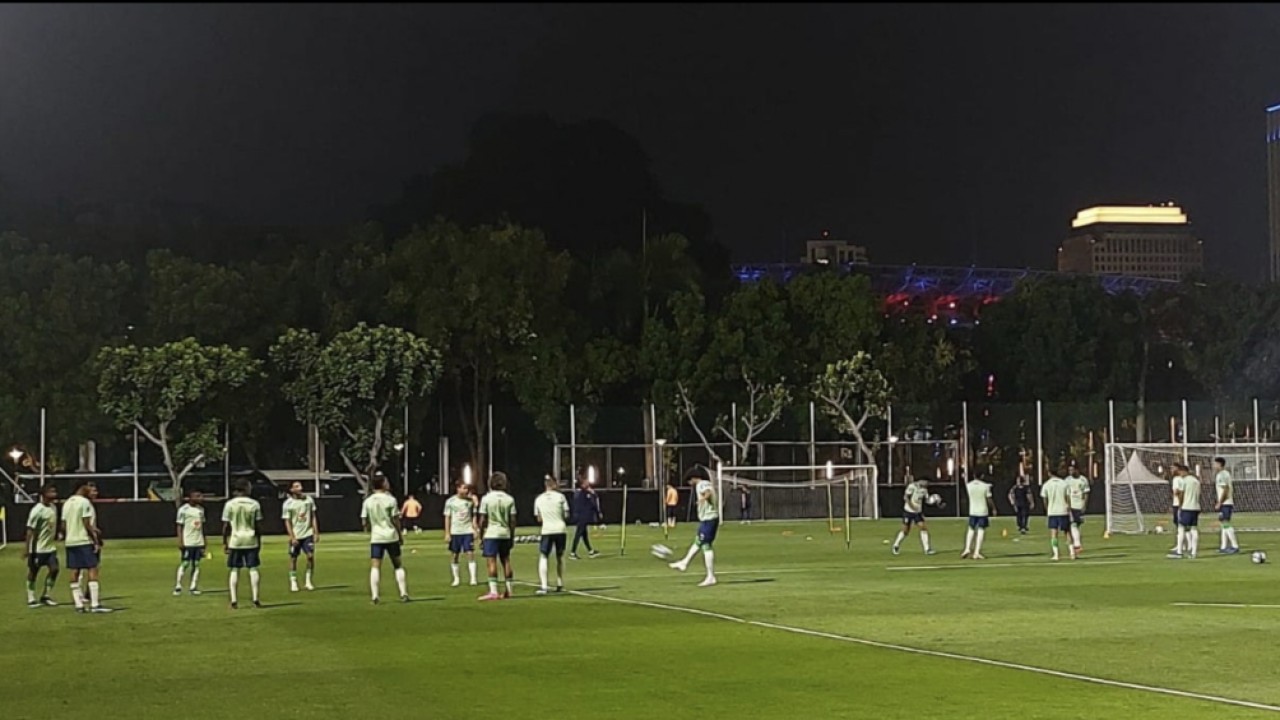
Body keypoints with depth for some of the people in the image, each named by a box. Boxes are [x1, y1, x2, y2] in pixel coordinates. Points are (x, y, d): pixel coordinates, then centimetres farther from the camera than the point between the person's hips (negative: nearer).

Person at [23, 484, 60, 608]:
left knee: (54, 569, -1)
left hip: (50, 546, 7)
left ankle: (45, 596, 11)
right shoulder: (37, 510, -17)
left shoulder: (53, 508, 6)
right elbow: (30, 530, -17)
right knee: (33, 571, 3)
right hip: (38, 547, -7)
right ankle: (31, 598, 13)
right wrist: (27, 548, -18)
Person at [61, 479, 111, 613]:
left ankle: (79, 604, 7)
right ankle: (95, 604, -13)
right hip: (84, 541, -8)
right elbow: (87, 525, -15)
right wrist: (96, 541, -12)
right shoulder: (84, 502, -11)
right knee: (92, 570, -7)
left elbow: (63, 526, 12)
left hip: (70, 542, 8)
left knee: (74, 572, 7)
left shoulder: (67, 503, 12)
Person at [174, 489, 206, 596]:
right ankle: (178, 586, 1)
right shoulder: (183, 509, -8)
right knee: (185, 564, -6)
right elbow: (179, 526, -8)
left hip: (199, 542, 6)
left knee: (196, 564, 5)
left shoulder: (201, 509, 11)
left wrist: (204, 541, 16)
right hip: (187, 542, -6)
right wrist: (180, 541, -14)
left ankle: (194, 587, 8)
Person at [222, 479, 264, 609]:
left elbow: (225, 526, -3)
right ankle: (255, 599, 4)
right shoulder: (255, 504, -2)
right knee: (253, 569, 7)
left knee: (234, 570, 5)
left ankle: (234, 600, 1)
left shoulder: (230, 504, -3)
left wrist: (224, 543, 4)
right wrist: (259, 542, 10)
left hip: (235, 541, 0)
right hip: (251, 541, 0)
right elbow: (257, 526, 1)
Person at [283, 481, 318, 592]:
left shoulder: (308, 499, 0)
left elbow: (313, 517, 6)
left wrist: (316, 533, 2)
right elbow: (287, 522, -5)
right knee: (293, 558, 4)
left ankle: (308, 581, 5)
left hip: (308, 534, 2)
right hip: (295, 536, -2)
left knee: (310, 556, -7)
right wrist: (292, 537, -12)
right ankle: (293, 582, 16)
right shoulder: (288, 504, -8)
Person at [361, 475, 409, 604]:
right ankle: (404, 594, 8)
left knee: (375, 567, 1)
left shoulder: (368, 501, 0)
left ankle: (375, 596, -8)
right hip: (391, 536, -1)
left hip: (376, 538, 1)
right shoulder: (390, 500, -7)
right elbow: (395, 520, -6)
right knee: (398, 565, 11)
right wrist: (401, 535, 5)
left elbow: (364, 522, 1)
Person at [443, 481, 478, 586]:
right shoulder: (450, 501, -2)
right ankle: (456, 579, 15)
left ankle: (473, 578, -6)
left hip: (468, 531, 0)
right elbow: (447, 518, 1)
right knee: (455, 555, 6)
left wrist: (475, 530, 3)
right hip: (455, 532, 0)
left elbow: (473, 516, 9)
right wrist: (447, 533, -2)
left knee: (471, 554, -8)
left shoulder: (471, 500, 3)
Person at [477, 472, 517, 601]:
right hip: (505, 534, 4)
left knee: (491, 562, -6)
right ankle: (508, 590, 19)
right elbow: (512, 521, 4)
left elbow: (482, 520, -5)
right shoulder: (509, 499, 4)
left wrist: (481, 537, 2)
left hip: (491, 534, -4)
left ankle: (493, 591, -14)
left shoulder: (487, 498, -5)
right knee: (506, 561, 13)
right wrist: (511, 537, 13)